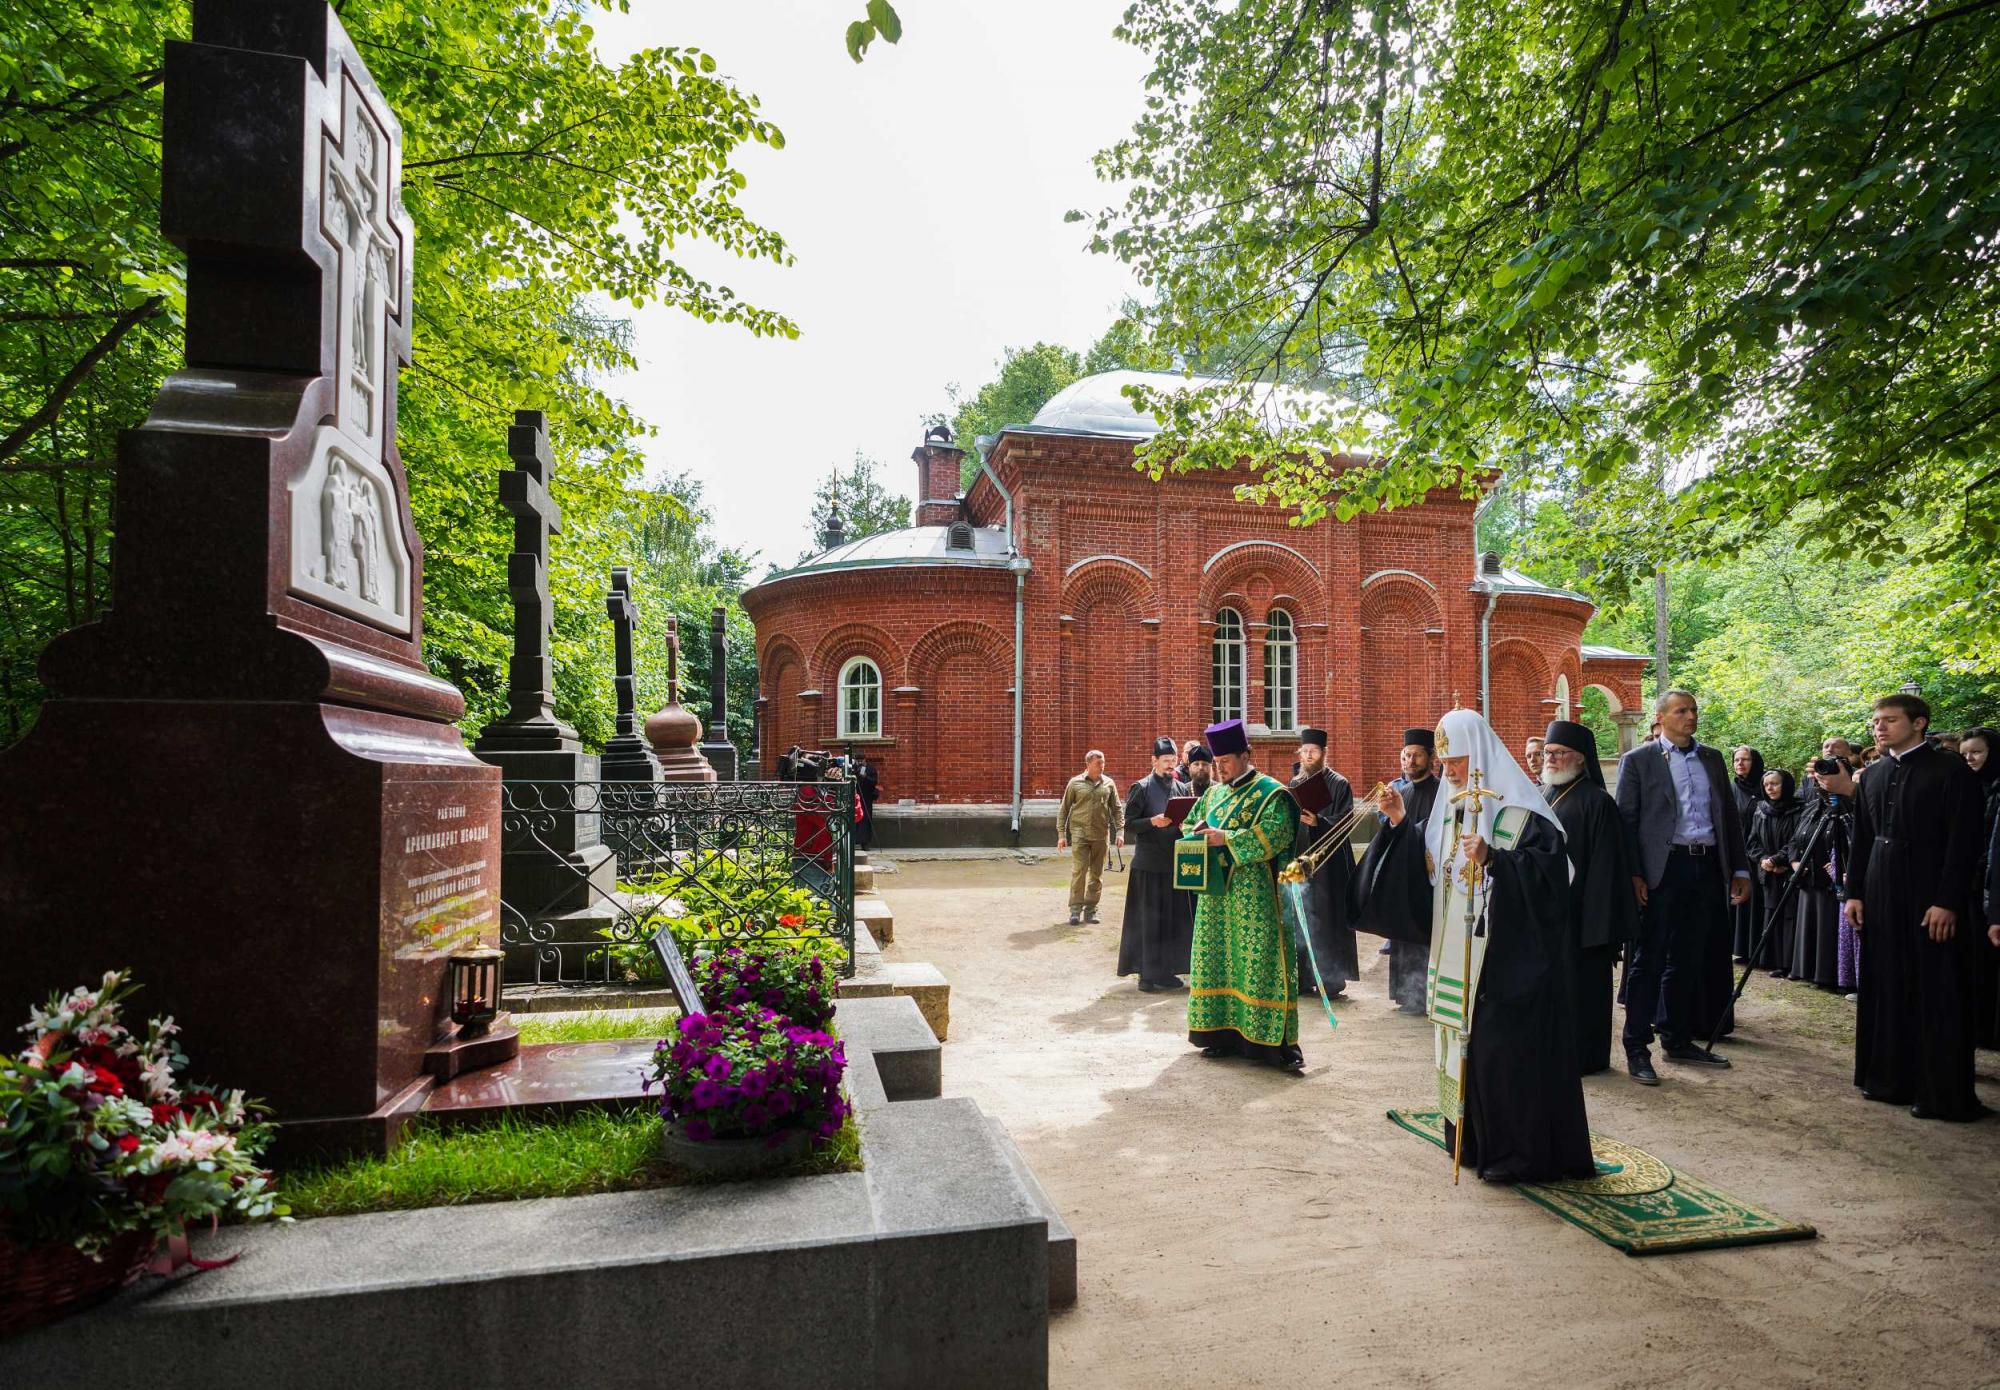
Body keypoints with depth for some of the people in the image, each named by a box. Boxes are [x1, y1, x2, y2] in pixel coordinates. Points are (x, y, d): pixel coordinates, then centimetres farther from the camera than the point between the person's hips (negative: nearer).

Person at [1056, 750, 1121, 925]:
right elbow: (1063, 810, 4)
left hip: (1101, 835, 3)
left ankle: (1091, 909, 15)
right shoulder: (1075, 783, 1)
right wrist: (1061, 834, -1)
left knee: (1097, 874, 6)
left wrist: (1119, 831, 0)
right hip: (1080, 833, -3)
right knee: (1078, 871, -9)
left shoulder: (1108, 783, 7)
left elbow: (1116, 809, 11)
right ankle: (1075, 909, -2)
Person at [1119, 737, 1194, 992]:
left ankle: (1165, 970, 18)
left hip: (1175, 863, 5)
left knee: (1175, 918, 7)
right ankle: (1146, 974, 7)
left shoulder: (1182, 789, 11)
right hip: (1148, 865, -5)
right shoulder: (1141, 788, -4)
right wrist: (1153, 822, -23)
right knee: (1147, 919, -1)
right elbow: (1129, 824, -8)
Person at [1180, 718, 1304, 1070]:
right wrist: (1198, 834, 0)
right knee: (1218, 960, 9)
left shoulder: (1270, 793, -6)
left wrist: (1227, 838, -21)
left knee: (1260, 961, -8)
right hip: (1217, 894, 7)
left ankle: (1278, 1041, -3)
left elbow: (1274, 834, -20)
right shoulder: (1214, 792, 15)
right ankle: (1225, 1033, 18)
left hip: (1255, 897, -7)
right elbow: (1190, 824, 24)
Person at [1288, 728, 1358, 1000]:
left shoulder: (1338, 784, -3)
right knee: (1299, 921, 7)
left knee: (1325, 921, -4)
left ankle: (1331, 979, 4)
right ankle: (1303, 977, 16)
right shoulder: (1295, 784, 13)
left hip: (1327, 863, -5)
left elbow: (1344, 824, -10)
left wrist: (1317, 822, -24)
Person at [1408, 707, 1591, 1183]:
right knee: (1465, 1039, 12)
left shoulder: (1516, 808, -13)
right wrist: (1402, 822, 9)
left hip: (1507, 952, -8)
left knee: (1505, 1047, -3)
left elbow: (1546, 869, -20)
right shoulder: (1452, 803, 11)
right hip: (1459, 949, 8)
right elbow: (1431, 865, 17)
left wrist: (1492, 858, -31)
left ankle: (1519, 1152, 9)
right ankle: (1475, 1139, 24)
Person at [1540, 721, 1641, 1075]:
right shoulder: (1542, 796, 10)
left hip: (1576, 912, -7)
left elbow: (1605, 868, -14)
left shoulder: (1596, 802, -11)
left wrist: (1599, 925, -17)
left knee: (1578, 983, 3)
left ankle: (1582, 1056, 16)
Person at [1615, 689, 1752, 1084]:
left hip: (1707, 868, 5)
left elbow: (1729, 815, 16)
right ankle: (1637, 1049, 5)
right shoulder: (1638, 761, -1)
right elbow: (1626, 821, -5)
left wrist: (1740, 869, 10)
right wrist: (1633, 874, -12)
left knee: (1687, 962, 13)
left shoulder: (1713, 758, 14)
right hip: (1662, 869, -5)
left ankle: (1677, 1040, 24)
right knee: (1648, 961, -1)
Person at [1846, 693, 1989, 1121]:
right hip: (1882, 896, 6)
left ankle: (1942, 1094, 8)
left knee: (1937, 996, 0)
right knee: (1886, 988, 11)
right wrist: (1855, 892, 8)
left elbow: (1963, 843, -11)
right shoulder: (1873, 776, 11)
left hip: (1931, 896, -6)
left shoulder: (1951, 772, -7)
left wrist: (1948, 902, -16)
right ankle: (1891, 1079, 22)